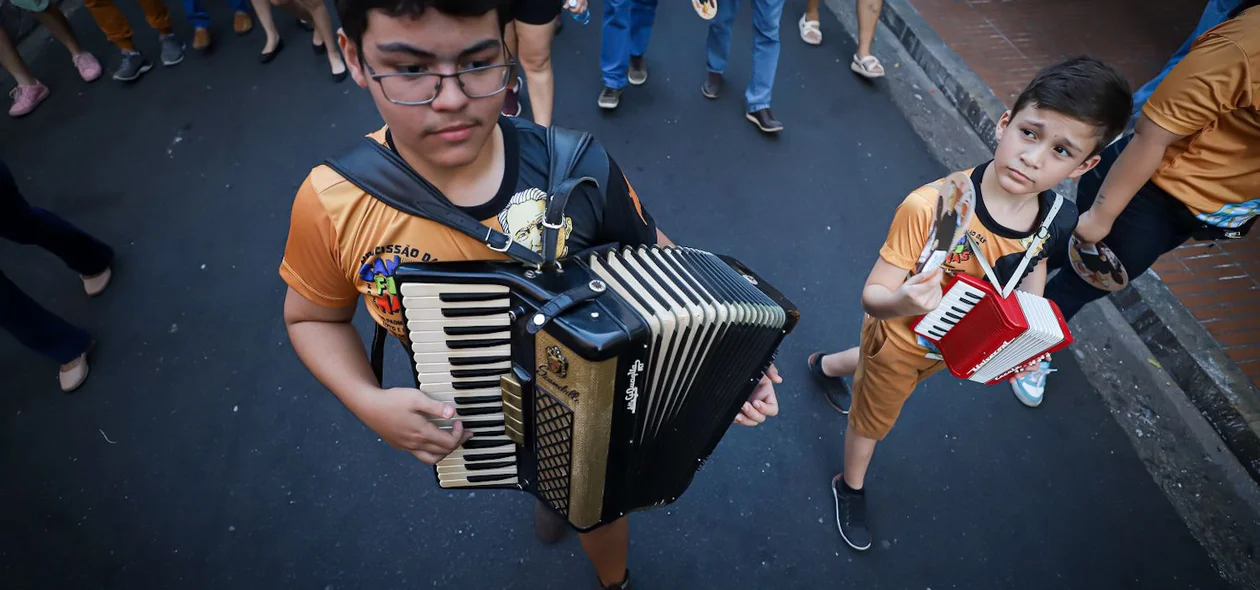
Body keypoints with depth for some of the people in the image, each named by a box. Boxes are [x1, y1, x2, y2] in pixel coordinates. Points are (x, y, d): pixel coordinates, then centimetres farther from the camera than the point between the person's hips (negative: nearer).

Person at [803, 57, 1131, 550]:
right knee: (872, 421, 22)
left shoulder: (1058, 219, -19)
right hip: (901, 341, -5)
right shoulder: (930, 207, -39)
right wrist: (901, 302, -57)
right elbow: (873, 296, -35)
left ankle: (826, 365, 69)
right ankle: (851, 487, 54)